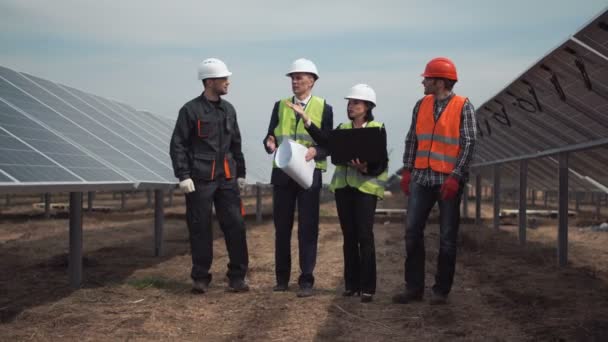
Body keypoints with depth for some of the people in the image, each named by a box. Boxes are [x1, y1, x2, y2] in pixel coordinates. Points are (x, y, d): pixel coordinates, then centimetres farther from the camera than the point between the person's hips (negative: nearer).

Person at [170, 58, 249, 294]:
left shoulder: (229, 110, 13)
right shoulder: (191, 110, -4)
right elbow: (178, 145, -6)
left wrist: (241, 173, 17)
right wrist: (183, 176, -12)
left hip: (227, 178, 5)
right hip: (200, 180, -5)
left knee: (235, 226, -1)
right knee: (200, 229, 2)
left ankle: (237, 277, 8)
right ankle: (200, 278, 14)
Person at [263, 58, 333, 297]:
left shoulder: (324, 108, 2)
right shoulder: (280, 105, 9)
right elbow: (270, 136, 6)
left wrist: (315, 151, -21)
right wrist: (270, 143, -17)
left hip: (309, 174, -3)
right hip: (282, 173, 3)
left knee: (308, 228, -1)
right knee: (281, 226, 8)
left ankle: (306, 280, 5)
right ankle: (282, 278, 19)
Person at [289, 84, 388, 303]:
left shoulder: (377, 128, -2)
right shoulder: (343, 128, 11)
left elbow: (381, 161, -6)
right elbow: (325, 141, -7)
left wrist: (366, 168, -26)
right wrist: (305, 118, -13)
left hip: (366, 186, -5)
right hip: (343, 185, 5)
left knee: (364, 235, -7)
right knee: (348, 235, 7)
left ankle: (367, 287, -1)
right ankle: (352, 283, 16)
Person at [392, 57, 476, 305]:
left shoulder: (463, 107, -4)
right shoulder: (421, 105, 10)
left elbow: (468, 144, -9)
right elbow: (412, 139, 13)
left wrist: (456, 176, -16)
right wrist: (407, 170, 5)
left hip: (448, 180, -4)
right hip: (421, 178, 5)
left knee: (447, 237, 4)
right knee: (412, 232, 3)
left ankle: (441, 290, 13)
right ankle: (414, 287, 11)